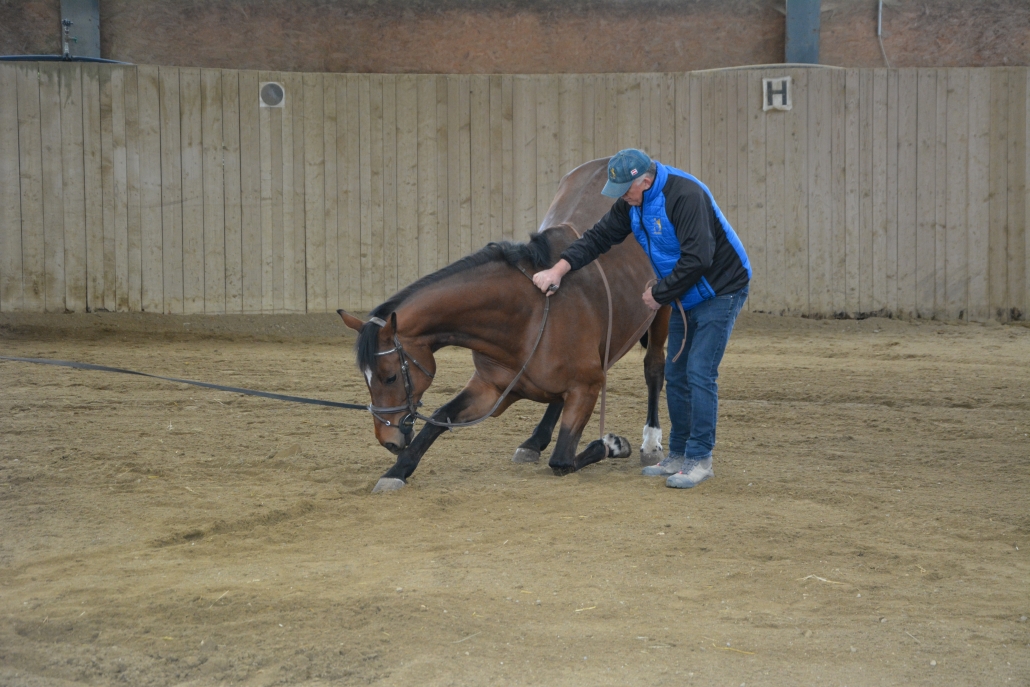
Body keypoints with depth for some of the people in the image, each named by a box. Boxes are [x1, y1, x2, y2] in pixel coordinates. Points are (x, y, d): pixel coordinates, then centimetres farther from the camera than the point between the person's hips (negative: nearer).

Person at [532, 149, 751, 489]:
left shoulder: (686, 196, -28)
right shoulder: (631, 203, 0)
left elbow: (697, 259, -32)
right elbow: (599, 237, 4)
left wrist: (659, 294, -21)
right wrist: (559, 269, -8)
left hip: (720, 292, -9)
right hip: (685, 296, 9)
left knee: (700, 374, -11)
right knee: (675, 375, 10)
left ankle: (700, 459, -4)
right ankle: (678, 456, 20)